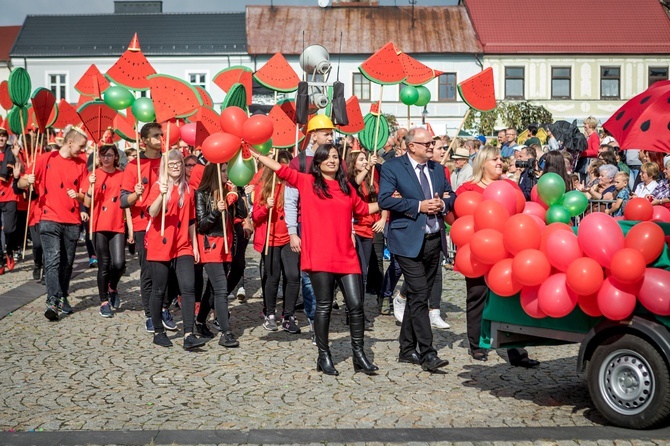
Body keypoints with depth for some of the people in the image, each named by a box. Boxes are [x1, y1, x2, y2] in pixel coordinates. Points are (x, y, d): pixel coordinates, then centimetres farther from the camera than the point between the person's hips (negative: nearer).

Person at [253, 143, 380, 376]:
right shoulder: (307, 182, 4)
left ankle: (359, 355, 11)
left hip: (346, 256, 4)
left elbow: (362, 208, 31)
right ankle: (324, 357, 14)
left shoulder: (346, 188, 15)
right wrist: (252, 152, -4)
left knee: (356, 304, 0)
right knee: (324, 306, 1)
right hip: (319, 256, -4)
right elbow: (280, 169, 1)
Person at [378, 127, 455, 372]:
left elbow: (451, 195, 20)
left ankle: (407, 349, 23)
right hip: (409, 240, -7)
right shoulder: (392, 168, -5)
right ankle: (427, 353, -10)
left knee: (418, 296, 13)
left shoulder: (437, 169, 15)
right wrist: (419, 205, -18)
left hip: (434, 239, 7)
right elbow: (385, 199, -16)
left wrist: (442, 204, -4)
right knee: (419, 297, -12)